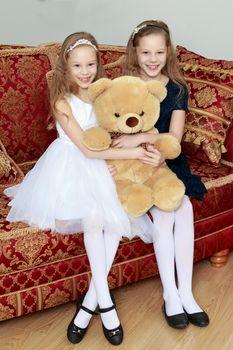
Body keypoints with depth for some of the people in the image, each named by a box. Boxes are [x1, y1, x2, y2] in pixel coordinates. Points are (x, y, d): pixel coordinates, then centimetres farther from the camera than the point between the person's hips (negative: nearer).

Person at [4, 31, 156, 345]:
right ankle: (105, 301, -18)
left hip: (100, 164, 5)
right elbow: (87, 149, -16)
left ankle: (90, 300, -13)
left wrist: (113, 158, -11)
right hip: (71, 167, -4)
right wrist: (131, 153, -16)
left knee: (116, 219, -21)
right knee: (92, 219, -30)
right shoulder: (63, 102, -11)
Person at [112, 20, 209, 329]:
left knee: (184, 209, -20)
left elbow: (174, 137, -11)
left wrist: (143, 138, -29)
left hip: (168, 160, 3)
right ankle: (170, 294, -9)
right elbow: (124, 133, -8)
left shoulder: (177, 89, -2)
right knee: (163, 211, -22)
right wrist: (149, 143, -28)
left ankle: (185, 292, -8)